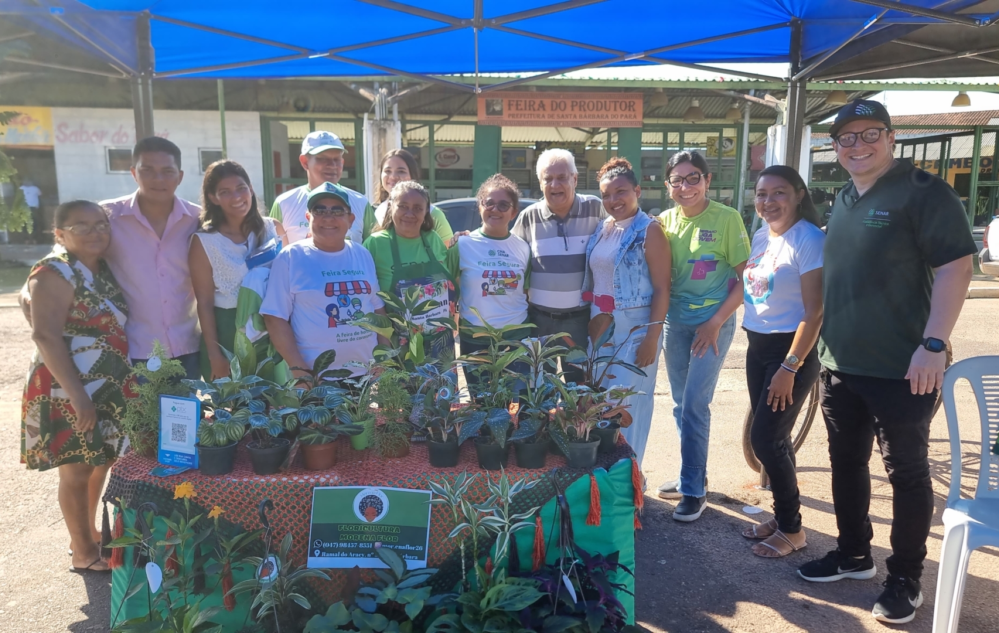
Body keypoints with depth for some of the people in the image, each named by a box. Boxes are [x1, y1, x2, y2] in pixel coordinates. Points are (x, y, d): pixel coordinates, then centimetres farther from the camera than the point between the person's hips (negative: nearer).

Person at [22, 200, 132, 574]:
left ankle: (88, 533, 38)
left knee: (101, 463, 19)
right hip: (68, 392, -8)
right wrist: (78, 395, -25)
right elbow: (45, 336, -22)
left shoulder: (103, 270, 9)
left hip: (106, 388, 8)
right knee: (77, 471, 5)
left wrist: (123, 384, 10)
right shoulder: (54, 273, -15)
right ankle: (83, 553, 20)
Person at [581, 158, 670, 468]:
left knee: (629, 405, -2)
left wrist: (652, 337, -17)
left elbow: (662, 288, -12)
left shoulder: (649, 231, -8)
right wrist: (592, 324, 9)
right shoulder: (601, 229, 10)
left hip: (636, 330, -6)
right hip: (600, 329, 7)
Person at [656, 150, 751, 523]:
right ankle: (693, 476, 29)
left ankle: (694, 490, 7)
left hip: (713, 322, -5)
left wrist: (716, 321, -16)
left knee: (694, 406, -7)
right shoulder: (666, 221, 4)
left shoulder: (727, 219, -10)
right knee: (682, 406, 13)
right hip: (675, 321, 5)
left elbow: (745, 278, -9)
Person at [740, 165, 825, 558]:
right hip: (757, 347, 7)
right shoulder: (761, 237, 7)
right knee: (772, 438, 13)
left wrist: (789, 368, -20)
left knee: (766, 440, -5)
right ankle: (781, 515, 28)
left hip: (791, 351, -7)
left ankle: (792, 530, 14)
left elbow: (814, 313, -18)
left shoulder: (809, 240, -15)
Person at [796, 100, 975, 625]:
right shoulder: (843, 201, 12)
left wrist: (933, 344, -22)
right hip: (840, 364, 7)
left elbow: (956, 267, -16)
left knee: (907, 473, 6)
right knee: (846, 462, 16)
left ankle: (905, 579, 21)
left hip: (901, 369, -7)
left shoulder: (923, 192, -10)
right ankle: (853, 554, 34)